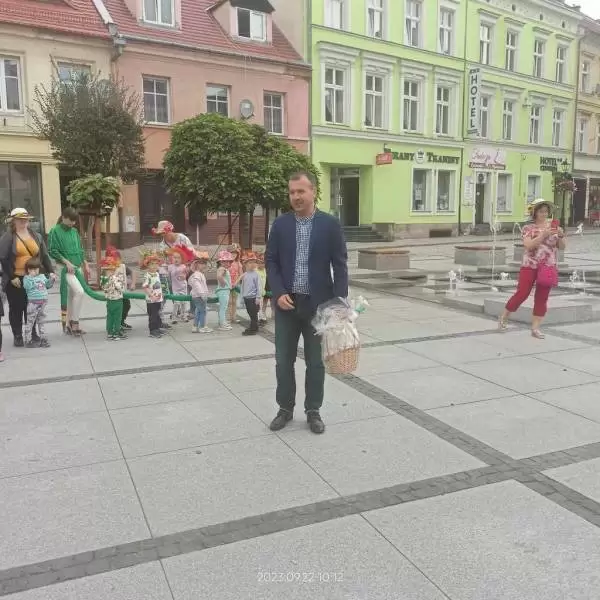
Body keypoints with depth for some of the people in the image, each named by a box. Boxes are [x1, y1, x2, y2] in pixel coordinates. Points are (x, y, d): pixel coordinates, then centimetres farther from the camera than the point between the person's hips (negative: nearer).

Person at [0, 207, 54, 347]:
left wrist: (50, 271, 0)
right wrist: (12, 277, -14)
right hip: (15, 280, -3)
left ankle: (33, 333, 20)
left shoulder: (36, 236, 10)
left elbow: (44, 255, 11)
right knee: (16, 308, 5)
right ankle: (17, 336, 14)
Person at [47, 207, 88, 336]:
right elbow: (52, 251, -11)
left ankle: (69, 324, 18)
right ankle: (74, 323, -10)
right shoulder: (55, 231, -6)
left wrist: (85, 265, 17)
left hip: (77, 267, 7)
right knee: (79, 292, -20)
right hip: (65, 268, -7)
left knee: (71, 296, 10)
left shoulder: (74, 231, 13)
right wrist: (67, 262, -18)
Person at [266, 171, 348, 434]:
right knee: (284, 360, 8)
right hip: (287, 303, 2)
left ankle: (313, 410, 24)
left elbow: (340, 265, -3)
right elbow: (271, 261, 3)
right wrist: (279, 293, -10)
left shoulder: (330, 224, -4)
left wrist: (339, 301, -11)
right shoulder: (280, 224, 1)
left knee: (315, 361, 9)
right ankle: (285, 408, 25)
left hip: (318, 304, -1)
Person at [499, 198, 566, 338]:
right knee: (522, 294, -4)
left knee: (542, 297, 3)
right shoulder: (528, 228, -1)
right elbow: (528, 245, -16)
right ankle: (503, 318, 15)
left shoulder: (553, 227, 7)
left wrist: (561, 236, -13)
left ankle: (535, 328, 9)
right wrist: (544, 234, -23)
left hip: (548, 267, 3)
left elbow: (562, 247, 6)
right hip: (530, 266, -3)